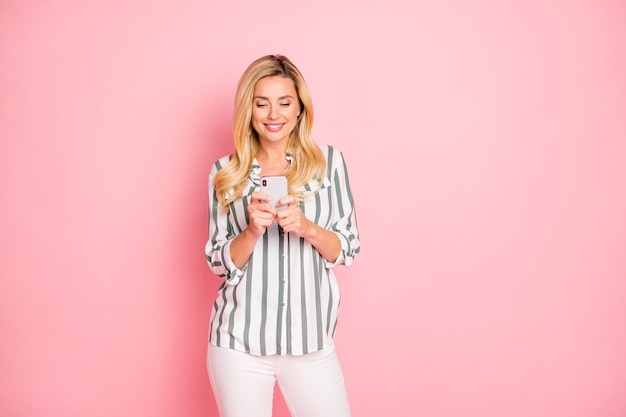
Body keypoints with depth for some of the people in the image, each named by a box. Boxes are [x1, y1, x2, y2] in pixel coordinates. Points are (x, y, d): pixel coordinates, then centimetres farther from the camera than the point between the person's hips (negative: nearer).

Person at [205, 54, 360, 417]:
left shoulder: (330, 162, 0)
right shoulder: (225, 172, 2)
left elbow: (349, 249, 1)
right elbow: (219, 263, 2)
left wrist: (308, 228, -18)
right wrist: (253, 231, -17)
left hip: (311, 339, 0)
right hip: (239, 341, 1)